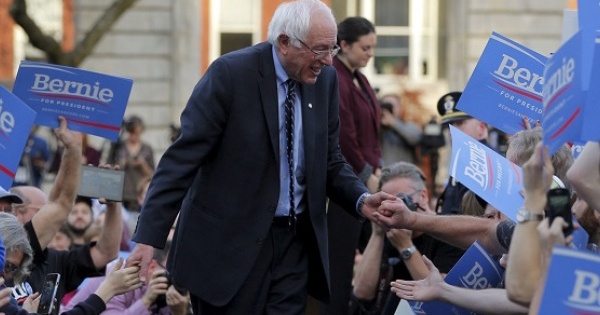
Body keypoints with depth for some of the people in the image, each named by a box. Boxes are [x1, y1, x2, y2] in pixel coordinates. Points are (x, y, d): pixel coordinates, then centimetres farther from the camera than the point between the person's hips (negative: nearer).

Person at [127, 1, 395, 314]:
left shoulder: (325, 80, 4)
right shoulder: (231, 73, -13)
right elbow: (183, 158, -14)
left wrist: (362, 200, -8)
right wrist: (149, 237, -19)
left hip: (295, 241, 5)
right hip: (228, 241, -5)